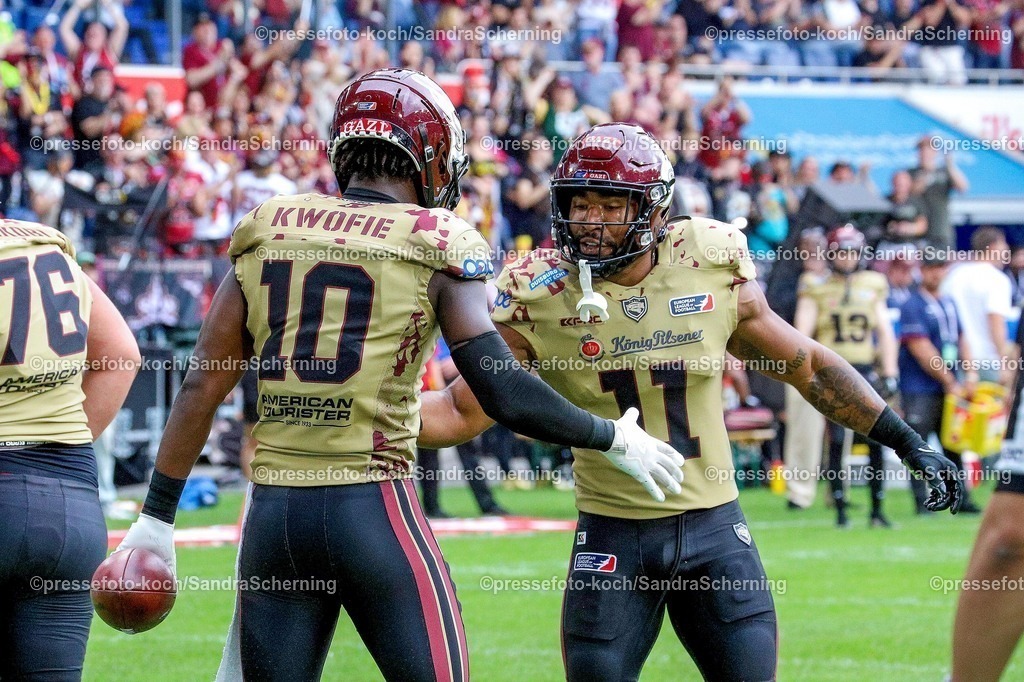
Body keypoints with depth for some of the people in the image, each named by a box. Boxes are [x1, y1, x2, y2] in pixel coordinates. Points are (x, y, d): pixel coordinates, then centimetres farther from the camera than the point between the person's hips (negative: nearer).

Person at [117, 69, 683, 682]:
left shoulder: (266, 233, 9)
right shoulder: (438, 246, -3)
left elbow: (203, 387, 9)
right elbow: (503, 391, -10)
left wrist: (157, 517, 15)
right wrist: (613, 439, 5)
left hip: (273, 513, 4)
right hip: (374, 509, -4)